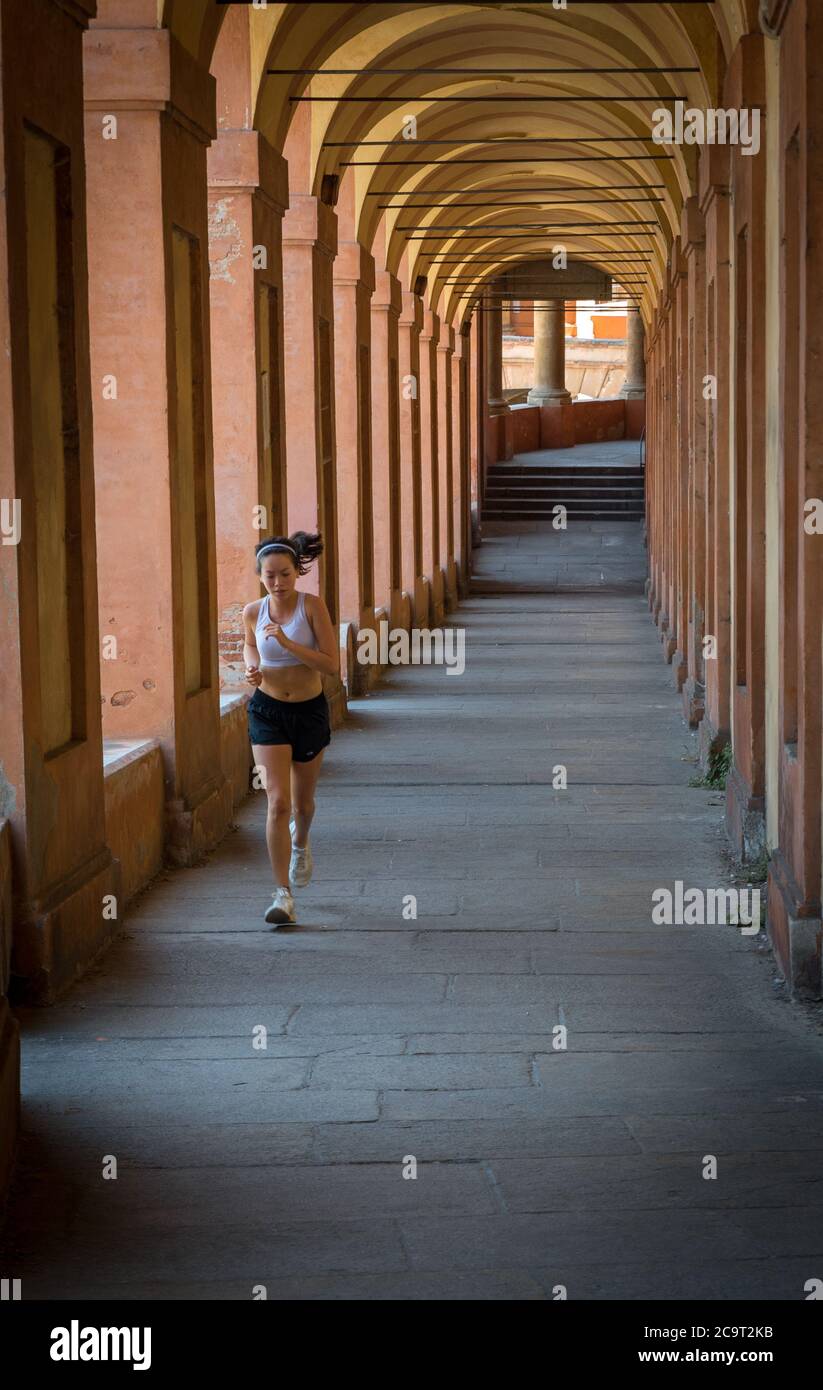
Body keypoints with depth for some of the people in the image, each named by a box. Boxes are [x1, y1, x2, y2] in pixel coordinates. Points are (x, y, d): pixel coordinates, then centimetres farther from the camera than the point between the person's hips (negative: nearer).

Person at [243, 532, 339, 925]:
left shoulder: (312, 606, -14)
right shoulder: (253, 612, -5)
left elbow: (332, 664, -19)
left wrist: (288, 643, -29)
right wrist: (252, 668, -4)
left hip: (309, 711, 0)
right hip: (267, 711, 0)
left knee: (302, 802, 17)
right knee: (278, 802, -12)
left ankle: (300, 841, 54)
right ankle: (283, 894, -10)